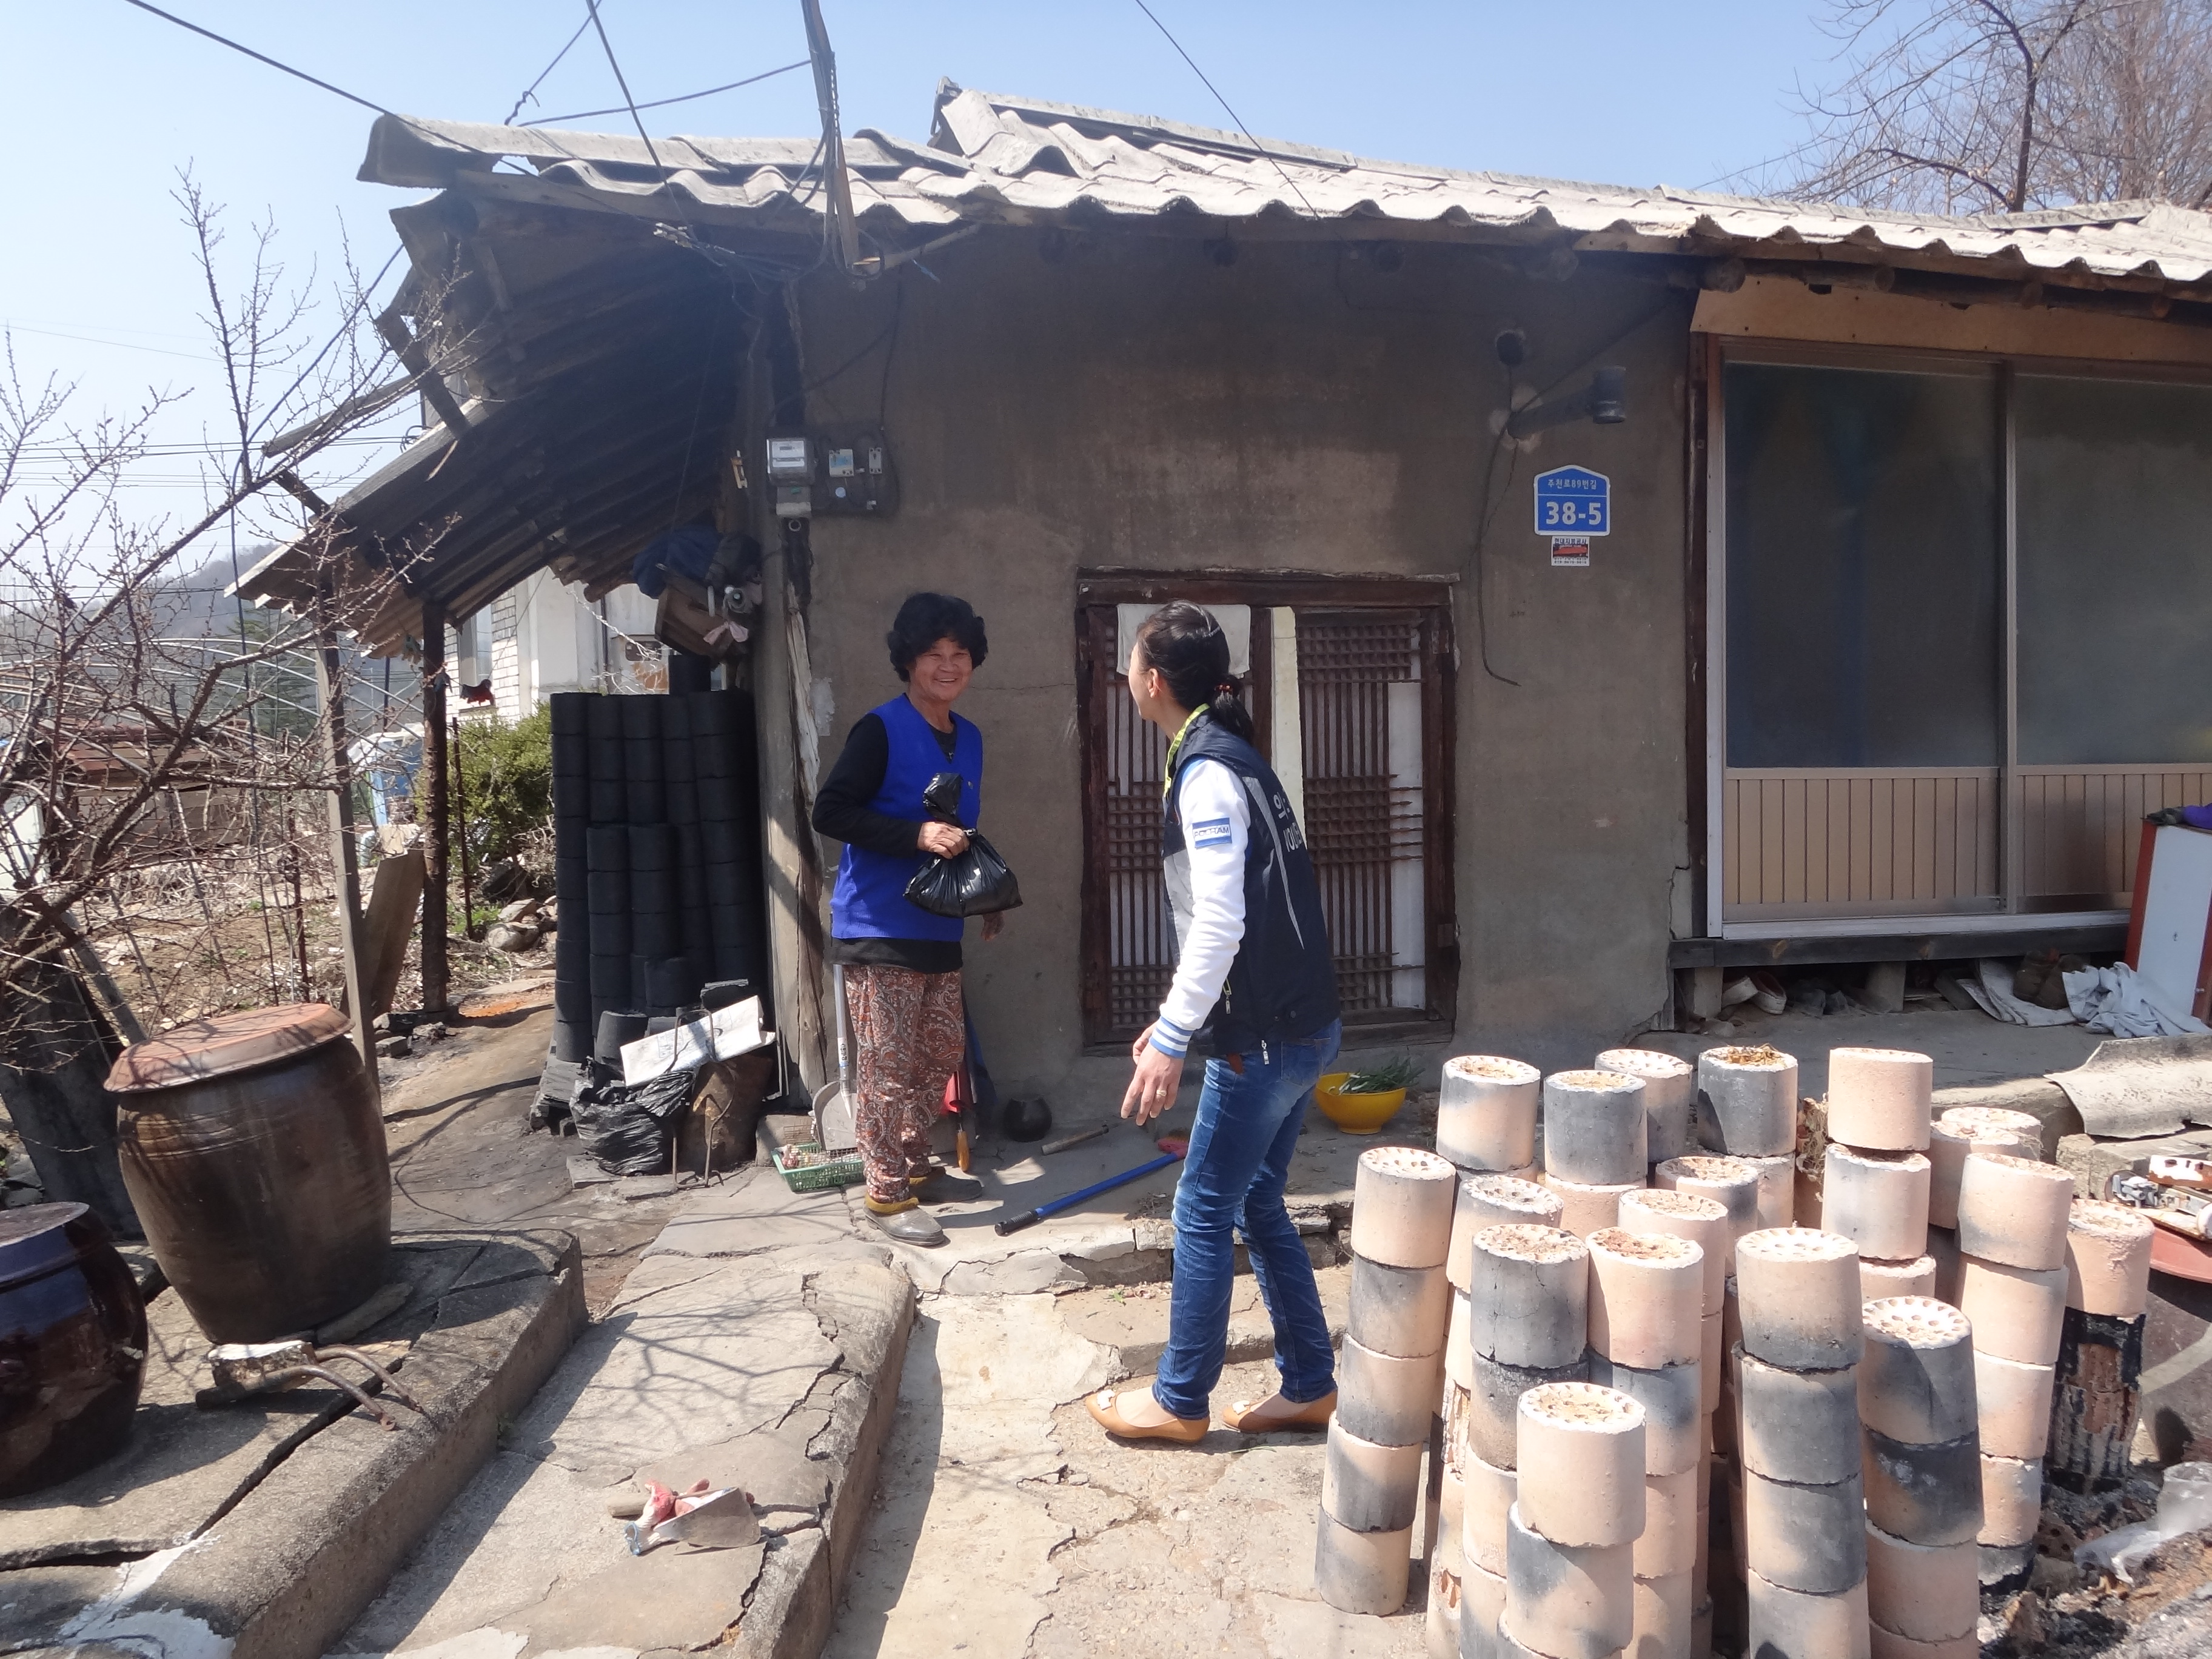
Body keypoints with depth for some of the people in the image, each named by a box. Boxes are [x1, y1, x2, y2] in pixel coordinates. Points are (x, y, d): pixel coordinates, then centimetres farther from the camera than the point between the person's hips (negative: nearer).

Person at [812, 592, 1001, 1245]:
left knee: (942, 1053, 15)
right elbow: (830, 812, -18)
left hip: (937, 928, 8)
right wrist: (916, 835, -26)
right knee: (887, 1068, -1)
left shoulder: (968, 738, 12)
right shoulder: (881, 730, -12)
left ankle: (916, 1167, 32)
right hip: (878, 928, -8)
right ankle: (887, 1194, 11)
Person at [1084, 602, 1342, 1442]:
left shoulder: (1207, 772, -16)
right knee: (1258, 1205, 17)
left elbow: (1219, 924, -24)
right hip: (1299, 1024, 9)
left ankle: (1179, 1400, 18)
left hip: (1266, 1035, -9)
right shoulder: (1229, 758, 14)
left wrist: (1170, 1040, -20)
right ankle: (1310, 1386, 26)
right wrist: (1177, 1021, 21)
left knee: (1204, 1211, 3)